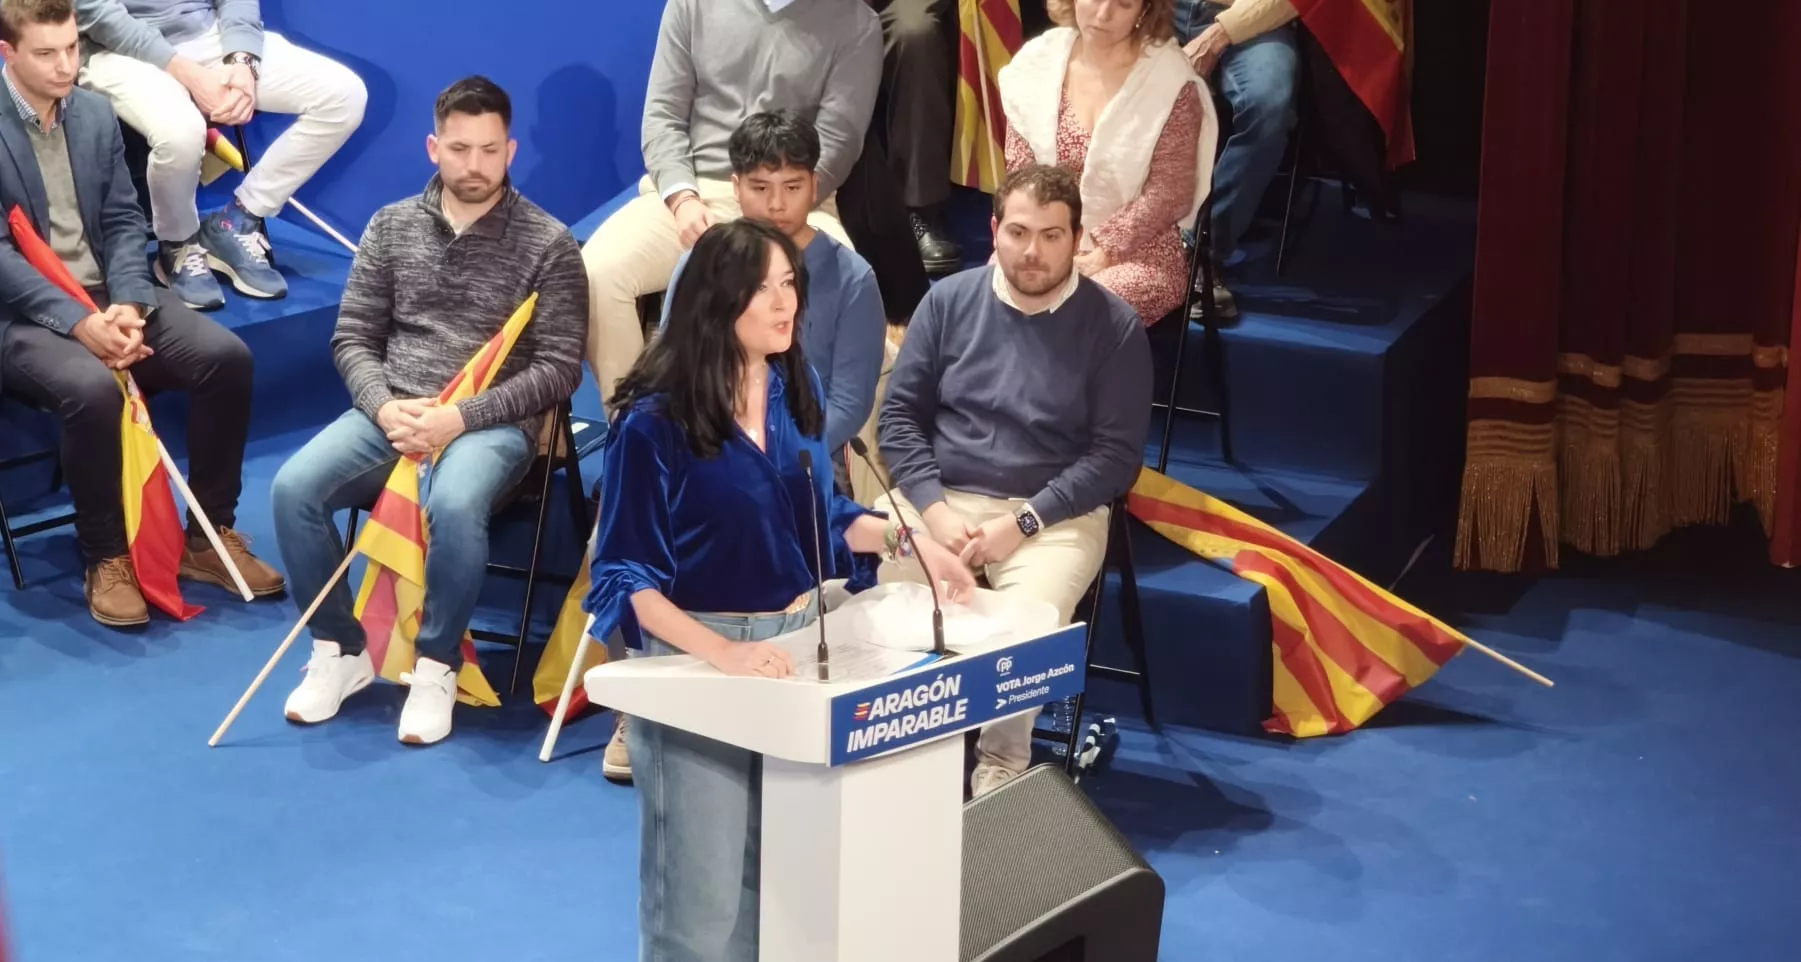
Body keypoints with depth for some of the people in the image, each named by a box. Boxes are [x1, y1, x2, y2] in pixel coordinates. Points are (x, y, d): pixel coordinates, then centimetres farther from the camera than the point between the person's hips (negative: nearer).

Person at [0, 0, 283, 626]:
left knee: (227, 357, -16)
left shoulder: (96, 115, 8)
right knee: (92, 387, -36)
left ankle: (209, 537, -1)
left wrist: (127, 304, -11)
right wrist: (78, 321, -25)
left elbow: (124, 221, 8)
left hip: (104, 297, 6)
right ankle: (105, 557, -14)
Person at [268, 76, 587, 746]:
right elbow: (353, 339, 10)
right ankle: (341, 649, -3)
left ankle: (436, 666, -15)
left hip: (492, 425, -4)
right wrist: (385, 407, -11)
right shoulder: (391, 227, 11)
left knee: (454, 505, -37)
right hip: (391, 414, 4)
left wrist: (462, 417, -17)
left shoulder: (548, 244, 0)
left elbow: (560, 368, -5)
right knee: (293, 488, -23)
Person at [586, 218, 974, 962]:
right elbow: (626, 575, -16)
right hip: (696, 657, -6)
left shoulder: (795, 390, 3)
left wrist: (909, 543, 2)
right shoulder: (655, 419, -16)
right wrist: (723, 651, -29)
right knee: (701, 888, 2)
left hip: (796, 637, 6)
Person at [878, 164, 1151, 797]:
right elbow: (900, 414, 6)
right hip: (939, 498, 2)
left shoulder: (1113, 326, 0)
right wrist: (935, 509, -10)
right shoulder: (949, 300, 7)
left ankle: (999, 778, -10)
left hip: (1053, 514, -2)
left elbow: (1117, 453, -4)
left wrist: (1021, 522, -13)